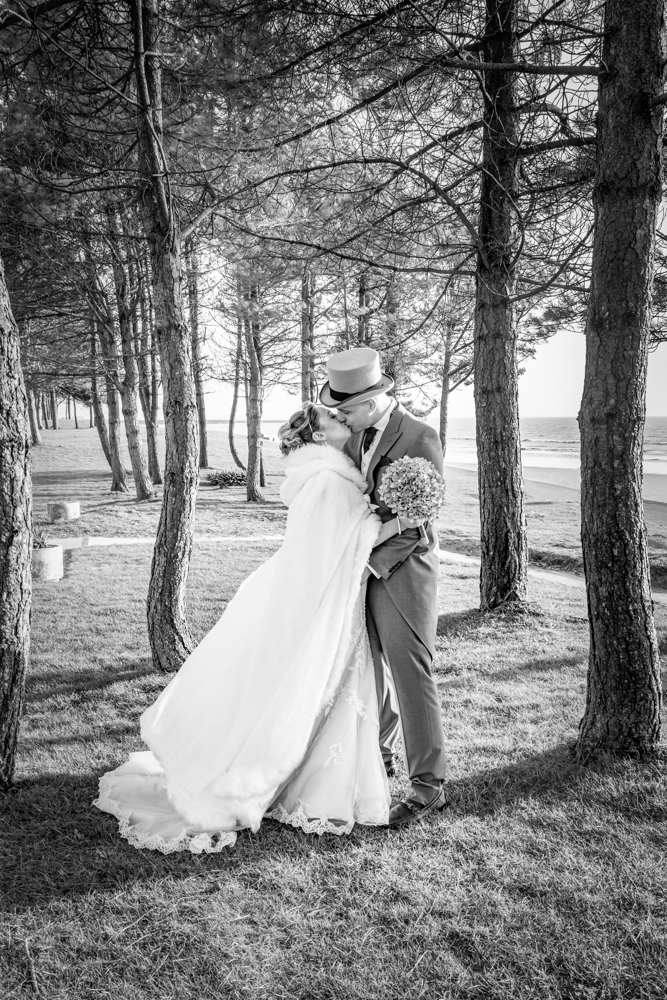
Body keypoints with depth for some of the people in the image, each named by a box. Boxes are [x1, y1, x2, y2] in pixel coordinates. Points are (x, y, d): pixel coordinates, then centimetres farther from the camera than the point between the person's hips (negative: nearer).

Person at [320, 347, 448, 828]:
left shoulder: (421, 437, -15)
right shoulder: (356, 436, 7)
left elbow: (418, 522, -17)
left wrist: (372, 564, -18)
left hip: (403, 571, -7)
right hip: (365, 565, 7)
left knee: (410, 675, -4)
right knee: (373, 667, 16)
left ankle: (429, 784, 7)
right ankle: (380, 753, 35)